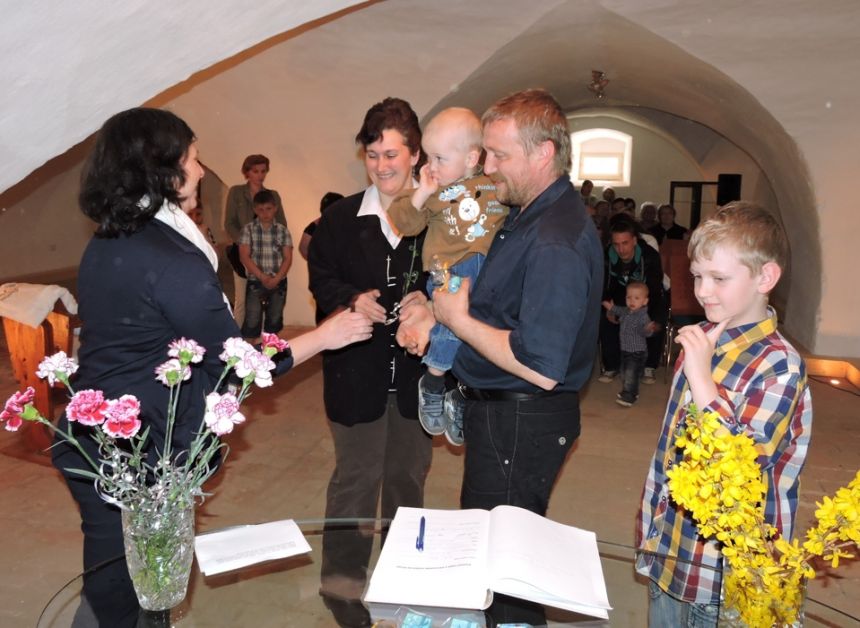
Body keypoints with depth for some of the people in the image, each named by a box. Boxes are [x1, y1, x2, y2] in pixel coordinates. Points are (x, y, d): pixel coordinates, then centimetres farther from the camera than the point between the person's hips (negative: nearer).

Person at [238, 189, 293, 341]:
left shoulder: (283, 231, 4)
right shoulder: (248, 229, -1)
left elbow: (288, 258, 1)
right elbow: (244, 257, -6)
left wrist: (276, 279, -11)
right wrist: (262, 277, -12)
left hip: (279, 283, 2)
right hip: (255, 282, -2)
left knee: (275, 320, 10)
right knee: (252, 321, -5)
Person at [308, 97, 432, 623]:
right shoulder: (341, 217, 0)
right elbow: (321, 278, 2)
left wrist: (430, 302, -19)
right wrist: (352, 300, -17)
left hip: (416, 368, 2)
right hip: (357, 369, -1)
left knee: (408, 475, 19)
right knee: (355, 477, 8)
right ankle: (342, 579, 26)